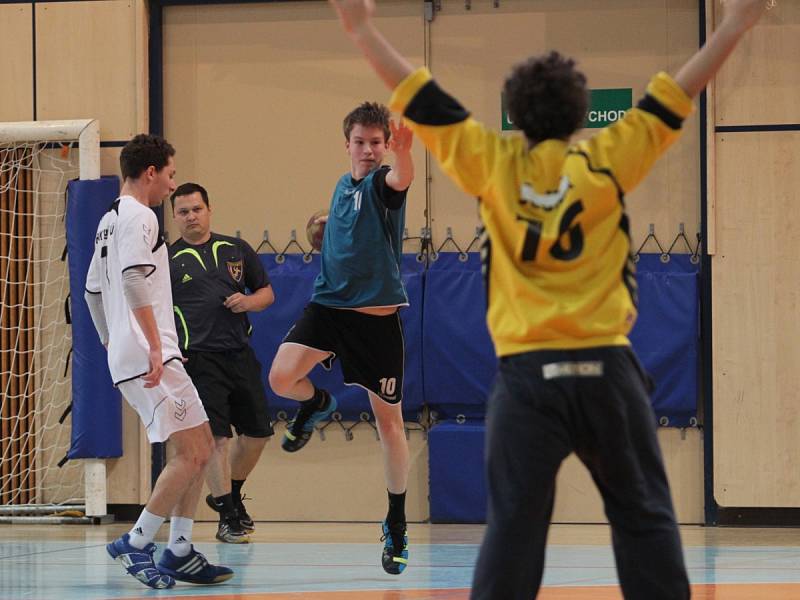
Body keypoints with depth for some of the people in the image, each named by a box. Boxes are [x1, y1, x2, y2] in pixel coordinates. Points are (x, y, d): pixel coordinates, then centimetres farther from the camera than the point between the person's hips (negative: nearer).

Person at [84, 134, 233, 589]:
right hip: (149, 358, -10)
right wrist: (155, 345, -25)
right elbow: (135, 280, -22)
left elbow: (93, 289, 27)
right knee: (192, 453, -11)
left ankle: (179, 551, 11)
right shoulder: (139, 216, -9)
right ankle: (136, 543, -7)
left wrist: (112, 344, 31)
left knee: (202, 445, 12)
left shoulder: (111, 219, 21)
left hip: (128, 358, 10)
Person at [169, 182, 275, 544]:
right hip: (199, 358, -5)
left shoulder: (237, 250, 12)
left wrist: (248, 301, -4)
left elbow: (267, 293, 18)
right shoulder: (168, 260, 2)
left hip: (240, 354, 5)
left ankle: (229, 496, 33)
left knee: (257, 433, 9)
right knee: (215, 437, -11)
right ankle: (227, 518, -3)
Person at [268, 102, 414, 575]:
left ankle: (397, 526, 17)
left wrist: (403, 151, -57)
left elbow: (401, 179, -38)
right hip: (329, 304, 5)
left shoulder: (382, 183, -9)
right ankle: (318, 405, 19)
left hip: (379, 315, -4)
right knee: (282, 377, -19)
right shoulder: (343, 187, 10)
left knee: (390, 421, 2)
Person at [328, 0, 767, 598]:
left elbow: (422, 100, 3)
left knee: (514, 522, -1)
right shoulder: (606, 159, 0)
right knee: (644, 516, 6)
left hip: (526, 373, 0)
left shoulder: (494, 164, 1)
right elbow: (674, 97, 5)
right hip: (606, 368, 0)